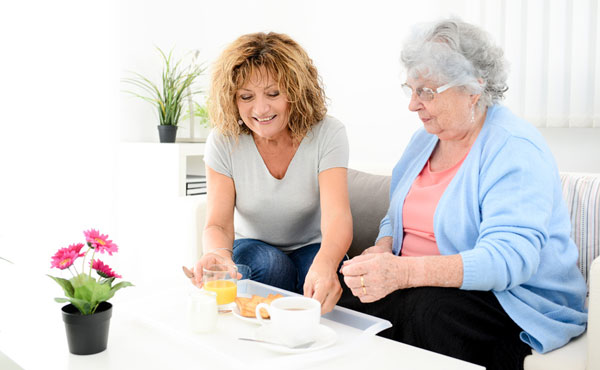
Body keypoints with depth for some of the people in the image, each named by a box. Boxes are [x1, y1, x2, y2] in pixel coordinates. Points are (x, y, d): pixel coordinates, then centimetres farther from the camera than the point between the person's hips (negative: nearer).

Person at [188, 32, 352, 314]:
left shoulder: (327, 134, -18)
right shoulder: (224, 141, -13)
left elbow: (337, 217, -31)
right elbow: (218, 224, -20)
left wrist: (325, 264, -55)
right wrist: (218, 255, -46)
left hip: (312, 249, 0)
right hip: (252, 247, 1)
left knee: (321, 278, -32)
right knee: (269, 263, -32)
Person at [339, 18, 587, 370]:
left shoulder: (514, 148, -14)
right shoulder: (424, 139, 12)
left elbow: (508, 258, -27)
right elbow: (397, 219, 21)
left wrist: (404, 272, -38)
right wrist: (383, 249, -4)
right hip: (415, 287, 7)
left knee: (428, 307, -37)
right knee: (341, 296, -19)